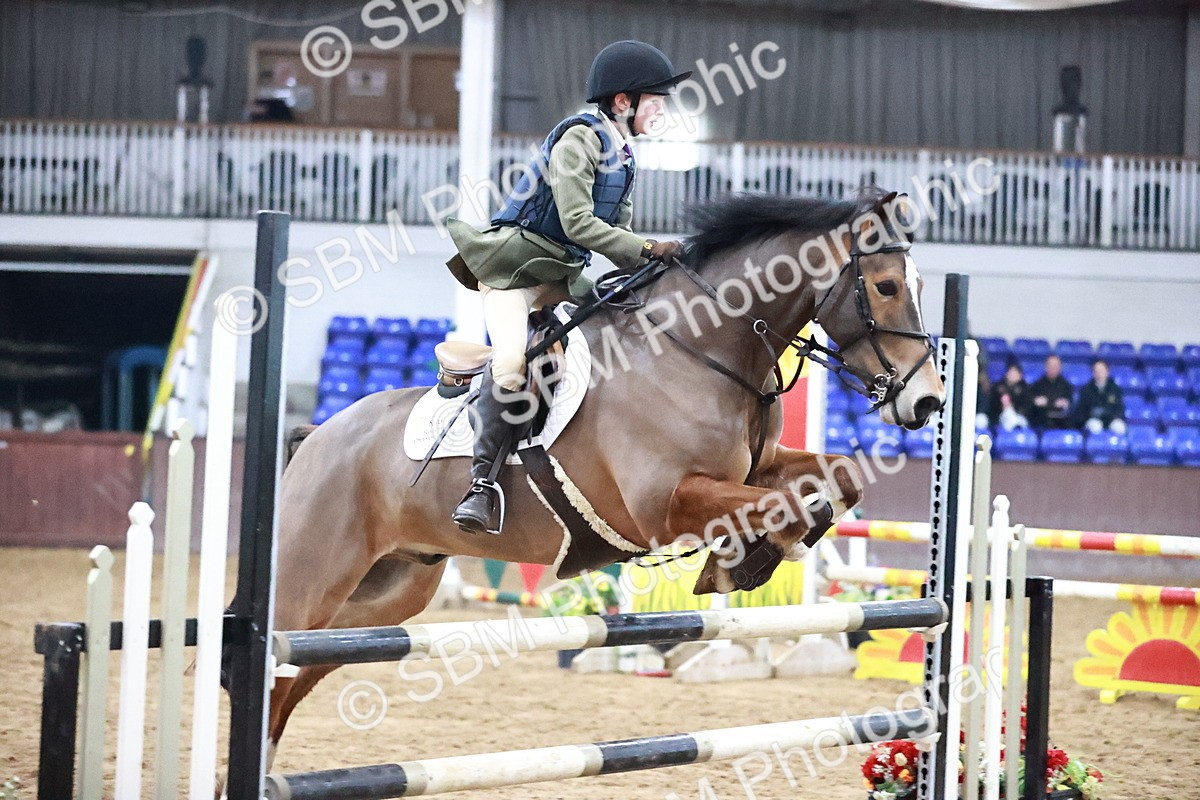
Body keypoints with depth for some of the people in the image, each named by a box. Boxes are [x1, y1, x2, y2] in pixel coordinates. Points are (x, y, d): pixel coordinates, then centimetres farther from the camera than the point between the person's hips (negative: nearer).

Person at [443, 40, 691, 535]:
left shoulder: (621, 155, 16)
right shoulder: (580, 137, -12)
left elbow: (617, 232, 16)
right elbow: (578, 223, -21)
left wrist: (655, 264, -2)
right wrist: (647, 251, -21)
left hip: (562, 274, 10)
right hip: (513, 266, -10)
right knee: (512, 362, -28)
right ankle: (483, 484, -26)